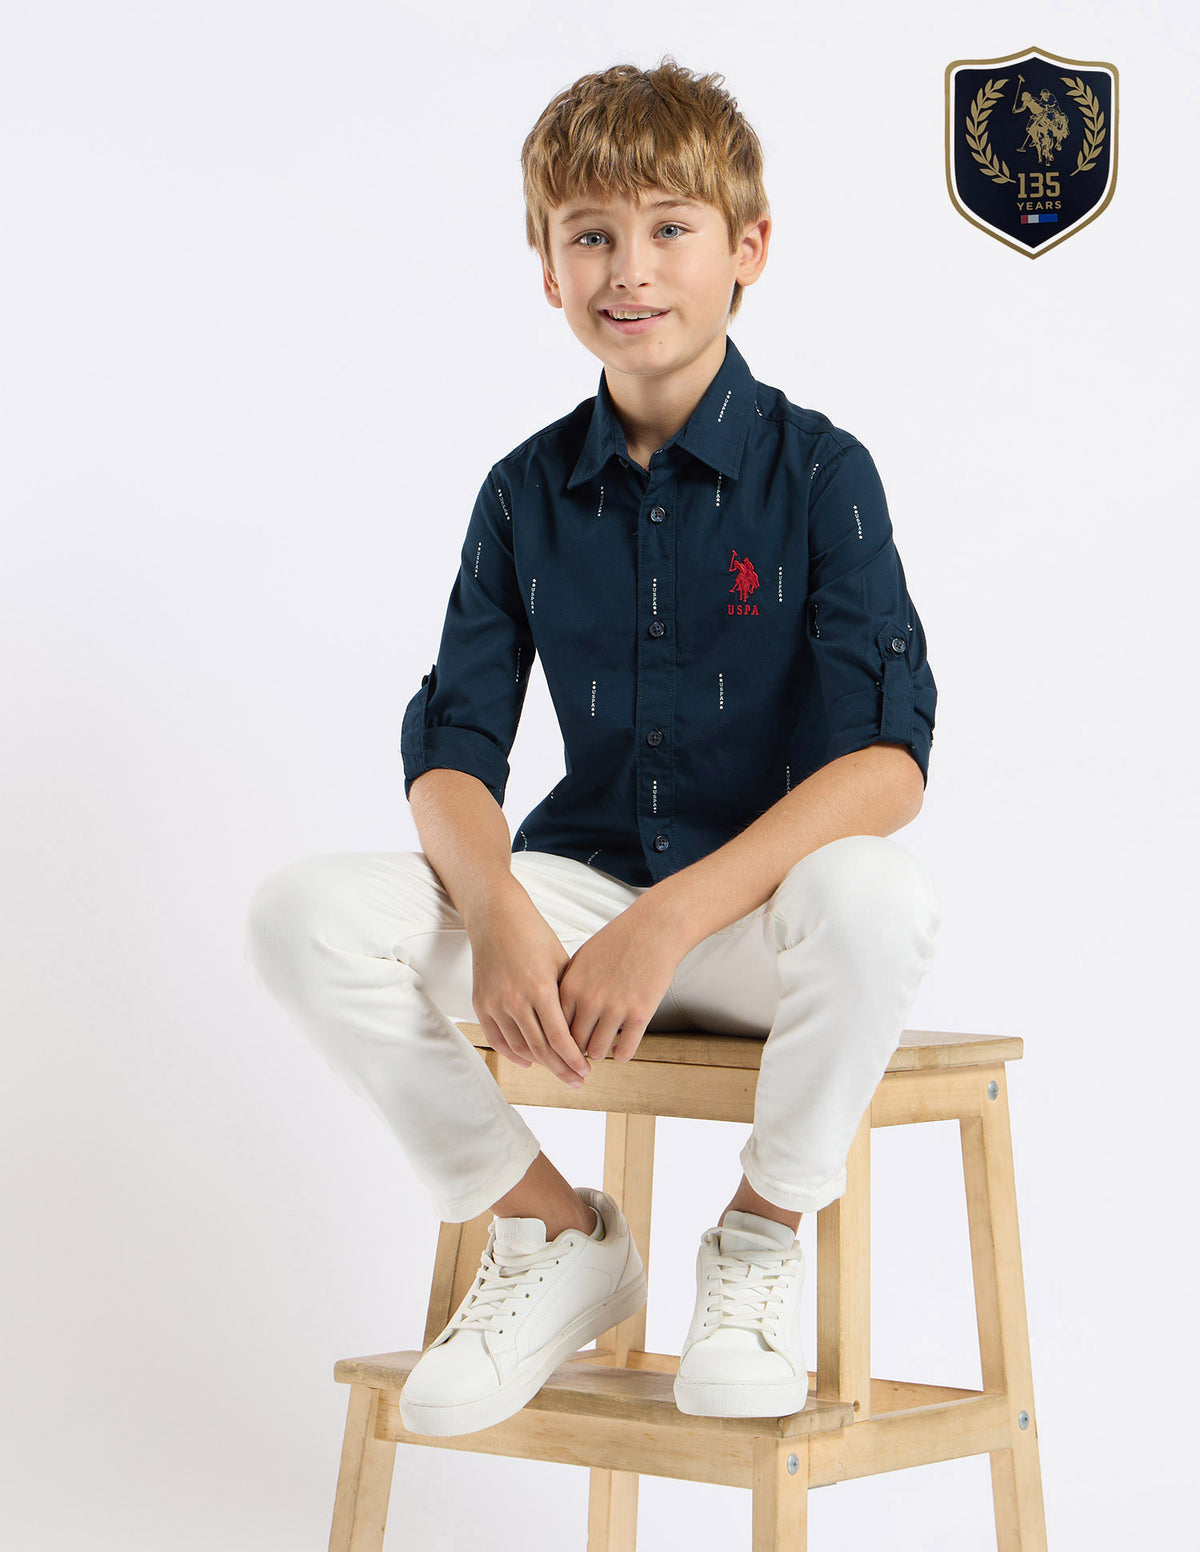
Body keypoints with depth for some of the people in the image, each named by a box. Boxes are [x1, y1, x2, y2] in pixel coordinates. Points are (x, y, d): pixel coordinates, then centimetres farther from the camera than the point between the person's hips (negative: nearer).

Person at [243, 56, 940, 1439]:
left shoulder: (818, 471, -6)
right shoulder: (528, 493, 6)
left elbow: (886, 761, -17)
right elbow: (450, 750, 0)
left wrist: (664, 922, -27)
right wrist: (499, 918, -23)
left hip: (762, 911, -3)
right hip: (579, 888, 4)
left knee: (873, 897, -38)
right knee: (307, 913, -20)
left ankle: (762, 1234, -8)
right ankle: (554, 1233, 0)